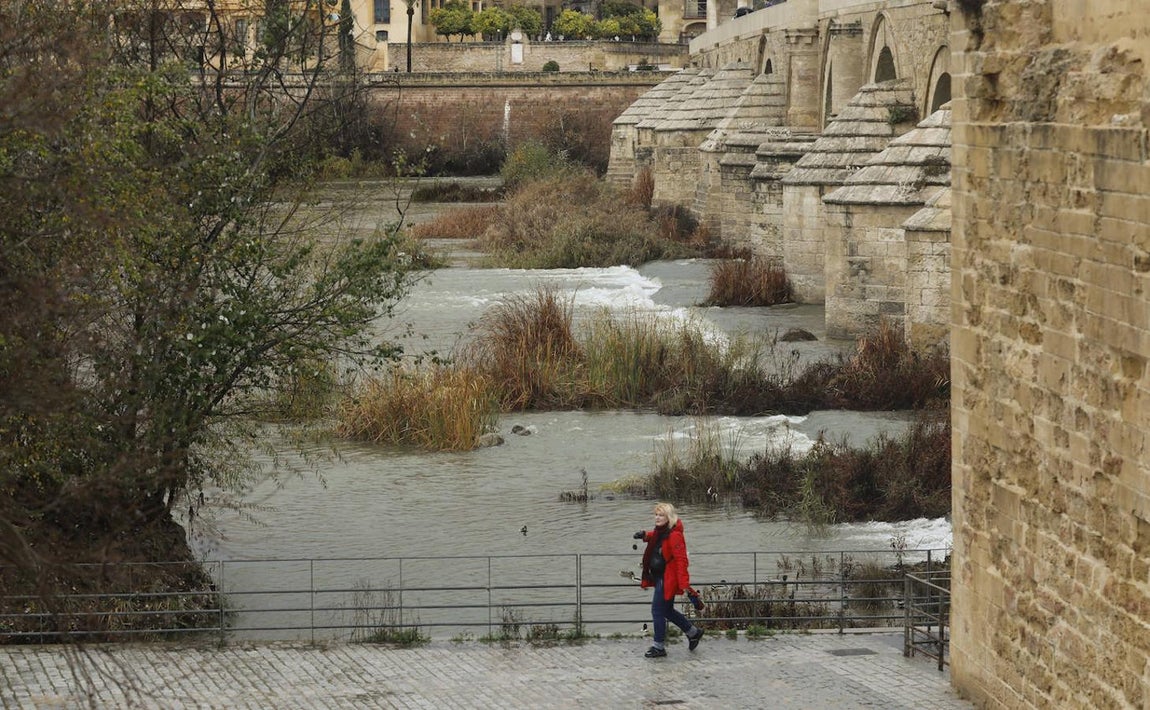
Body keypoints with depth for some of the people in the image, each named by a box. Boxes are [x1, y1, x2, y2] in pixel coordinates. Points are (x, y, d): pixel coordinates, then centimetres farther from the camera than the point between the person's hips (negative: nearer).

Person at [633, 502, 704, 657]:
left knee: (658, 611, -4)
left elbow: (681, 560, -24)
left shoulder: (674, 535, -21)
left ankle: (659, 647, 7)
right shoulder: (660, 532, 9)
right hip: (659, 578, 10)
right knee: (667, 610, 20)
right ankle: (693, 632, 36)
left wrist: (684, 584, -27)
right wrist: (645, 535, 14)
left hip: (667, 579, -10)